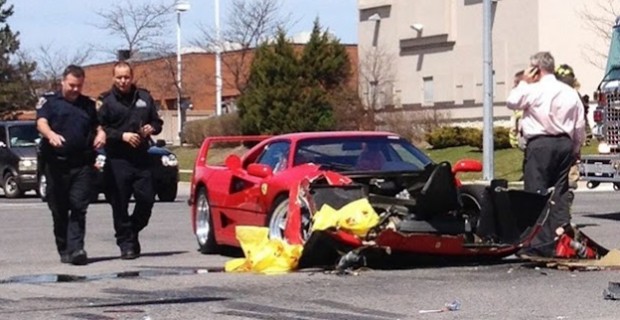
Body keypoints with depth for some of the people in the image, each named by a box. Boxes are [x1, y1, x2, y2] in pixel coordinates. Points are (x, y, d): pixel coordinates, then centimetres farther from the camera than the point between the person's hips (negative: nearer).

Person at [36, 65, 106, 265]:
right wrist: (51, 134, -31)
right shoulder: (49, 101, 8)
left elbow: (97, 125, 24)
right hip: (56, 164, -1)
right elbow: (41, 123, -8)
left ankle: (76, 249, -16)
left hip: (82, 164, 1)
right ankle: (64, 250, 13)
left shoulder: (88, 104, 19)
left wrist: (101, 134, -2)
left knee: (79, 208, -10)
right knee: (59, 210, 3)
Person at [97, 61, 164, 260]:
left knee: (146, 199, 1)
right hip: (117, 160, -3)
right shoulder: (106, 101, 0)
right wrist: (122, 135, -15)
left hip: (141, 159, 4)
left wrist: (152, 128, -1)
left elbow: (157, 122, 21)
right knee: (120, 204, -2)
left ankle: (131, 233, 23)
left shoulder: (144, 98, 13)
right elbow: (100, 129, -5)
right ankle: (126, 243, 6)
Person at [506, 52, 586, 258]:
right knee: (560, 192, 11)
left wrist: (523, 83, 14)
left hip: (540, 144, -6)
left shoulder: (533, 90, -8)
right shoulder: (570, 93, 10)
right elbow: (580, 127, 12)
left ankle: (541, 244, -7)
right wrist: (575, 150, 21)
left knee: (536, 192, -3)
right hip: (564, 144, 6)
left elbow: (512, 102, 7)